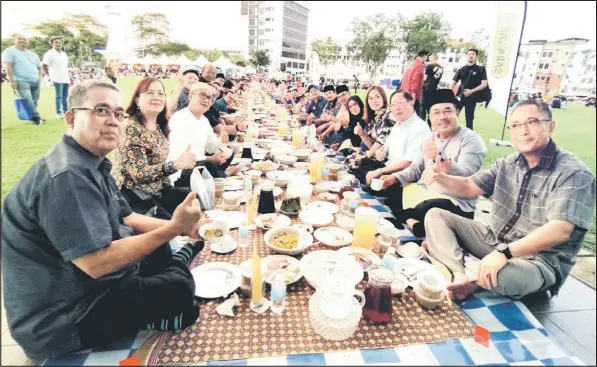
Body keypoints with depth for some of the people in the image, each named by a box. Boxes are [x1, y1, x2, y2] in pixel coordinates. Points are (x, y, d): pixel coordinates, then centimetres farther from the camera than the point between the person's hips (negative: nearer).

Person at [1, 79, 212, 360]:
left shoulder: (92, 164, 7)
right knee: (179, 291, -20)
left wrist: (181, 226, -2)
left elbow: (127, 219, 11)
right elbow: (96, 263, -31)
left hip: (85, 286, 10)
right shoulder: (66, 177, -27)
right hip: (59, 320, -10)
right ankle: (179, 263, 4)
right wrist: (173, 228, -28)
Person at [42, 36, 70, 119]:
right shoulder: (49, 53, -4)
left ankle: (66, 111, 19)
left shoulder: (64, 54, 17)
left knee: (65, 96, 11)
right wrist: (50, 75, -6)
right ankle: (59, 112, 0)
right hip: (58, 79, -7)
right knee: (59, 96, -6)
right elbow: (44, 66, -6)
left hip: (66, 79, 7)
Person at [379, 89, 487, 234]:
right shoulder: (431, 139, 12)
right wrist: (395, 178, -2)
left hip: (457, 204, -8)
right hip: (427, 196, 8)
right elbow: (417, 168, 17)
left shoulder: (471, 139, -12)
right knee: (391, 191, 2)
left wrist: (441, 157, -44)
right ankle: (411, 222, -9)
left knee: (424, 210, -37)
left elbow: (467, 177, -27)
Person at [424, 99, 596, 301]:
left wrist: (504, 252, -37)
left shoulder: (574, 173, -16)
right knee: (435, 216, -2)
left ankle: (474, 282, -5)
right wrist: (441, 178, -15)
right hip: (494, 241, 7)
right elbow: (468, 187, 7)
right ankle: (460, 275, -25)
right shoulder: (507, 164, 5)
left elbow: (560, 231, -27)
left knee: (502, 275, -42)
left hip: (539, 261, -7)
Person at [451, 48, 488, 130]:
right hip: (460, 95, 2)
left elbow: (484, 84, -5)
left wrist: (472, 91, -19)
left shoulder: (481, 69, 2)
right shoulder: (461, 69, 8)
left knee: (469, 117, 4)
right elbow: (453, 82, 3)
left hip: (471, 97, -1)